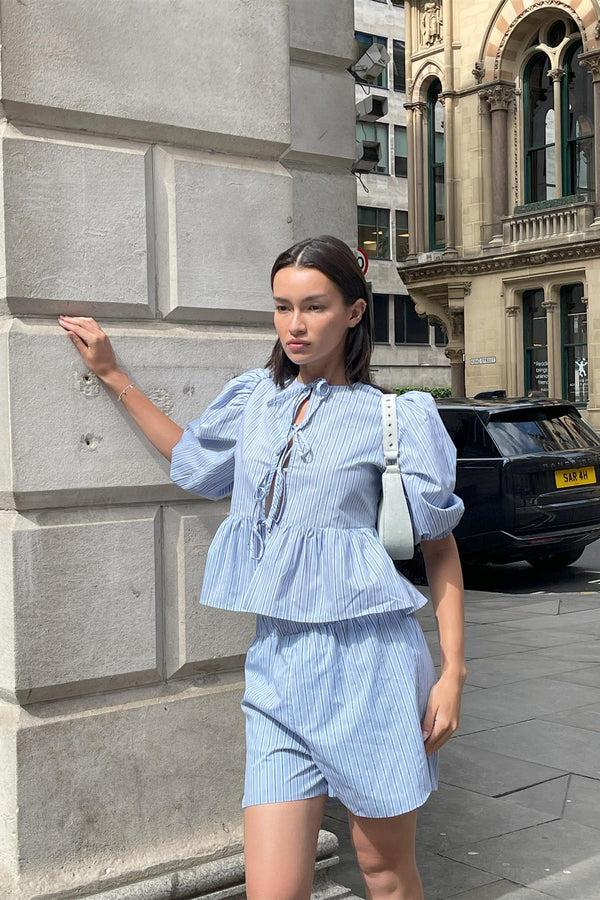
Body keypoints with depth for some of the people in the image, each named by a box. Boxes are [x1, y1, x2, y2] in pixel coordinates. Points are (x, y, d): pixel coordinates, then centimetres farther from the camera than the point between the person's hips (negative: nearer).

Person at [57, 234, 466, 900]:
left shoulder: (394, 417, -1)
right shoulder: (254, 399, 11)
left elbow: (439, 545, 3)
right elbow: (193, 463, 30)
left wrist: (452, 670, -4)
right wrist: (112, 375, 30)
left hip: (366, 658, -3)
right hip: (278, 663, 3)